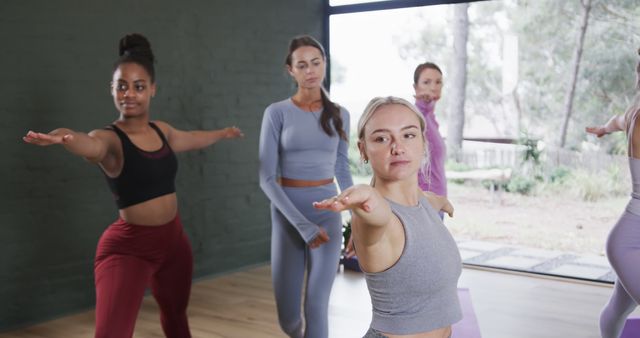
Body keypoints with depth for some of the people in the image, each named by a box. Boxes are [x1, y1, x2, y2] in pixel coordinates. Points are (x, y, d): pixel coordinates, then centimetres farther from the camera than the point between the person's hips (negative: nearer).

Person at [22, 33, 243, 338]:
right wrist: (65, 137, -65)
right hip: (128, 248, -6)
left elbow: (190, 139, 26)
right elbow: (91, 145, -41)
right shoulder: (109, 140, -16)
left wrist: (223, 133, 45)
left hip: (173, 240, 7)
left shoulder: (162, 130, 4)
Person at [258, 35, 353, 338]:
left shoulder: (339, 114, 4)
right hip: (288, 215, -1)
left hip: (327, 212, 1)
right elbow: (267, 178, -10)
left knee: (317, 305, -2)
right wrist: (303, 224, -17)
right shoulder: (277, 113, -6)